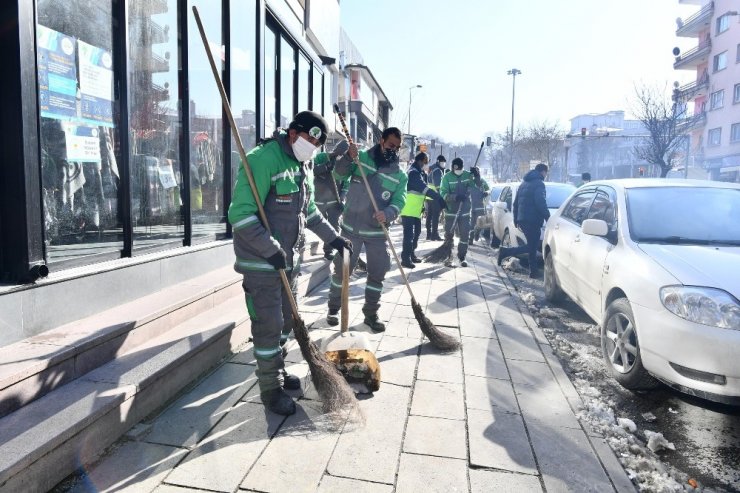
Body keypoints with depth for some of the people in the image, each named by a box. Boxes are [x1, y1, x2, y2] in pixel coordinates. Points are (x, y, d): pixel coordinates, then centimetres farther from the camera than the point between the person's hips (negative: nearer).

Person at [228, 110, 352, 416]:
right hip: (260, 262, -9)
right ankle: (270, 388, 16)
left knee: (286, 319, 18)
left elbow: (308, 210, 23)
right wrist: (270, 250, -26)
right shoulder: (263, 160, -19)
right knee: (268, 325, 0)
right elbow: (240, 214, -24)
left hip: (287, 260, 9)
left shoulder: (302, 167, 10)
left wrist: (332, 236, 19)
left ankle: (277, 371, 36)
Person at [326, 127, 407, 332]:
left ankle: (371, 314, 21)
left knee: (377, 273, 5)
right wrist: (348, 157, -28)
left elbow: (399, 202, -7)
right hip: (351, 227, -1)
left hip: (377, 232, 1)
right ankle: (333, 308, 26)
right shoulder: (361, 157, -1)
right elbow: (340, 171, -9)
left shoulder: (400, 174, 0)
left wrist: (387, 214, -28)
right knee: (341, 269, 7)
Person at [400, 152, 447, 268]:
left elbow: (424, 188, 18)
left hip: (416, 210, 10)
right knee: (409, 233, -10)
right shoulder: (413, 173, -15)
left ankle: (411, 254, 28)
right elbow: (425, 189, -25)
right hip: (408, 210, -10)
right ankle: (405, 258, -7)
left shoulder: (419, 173, 18)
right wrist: (439, 198, -27)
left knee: (416, 232, 17)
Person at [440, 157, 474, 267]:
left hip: (465, 211, 2)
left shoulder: (468, 175, 1)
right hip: (450, 211, -2)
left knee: (465, 234, 4)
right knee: (449, 234, 4)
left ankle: (462, 257, 17)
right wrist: (456, 197, -29)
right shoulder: (447, 177, -7)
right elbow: (443, 194, -14)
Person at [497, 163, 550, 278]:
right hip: (532, 220, -9)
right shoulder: (539, 184, -8)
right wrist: (548, 218, -15)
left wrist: (516, 219, 25)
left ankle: (533, 271, 12)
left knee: (533, 246, 13)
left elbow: (516, 203, 22)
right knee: (531, 247, -2)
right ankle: (505, 252, -10)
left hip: (522, 219, 9)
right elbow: (541, 204, -19)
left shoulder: (524, 183, 20)